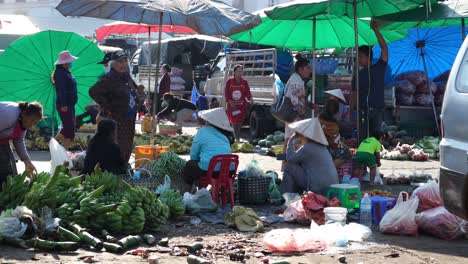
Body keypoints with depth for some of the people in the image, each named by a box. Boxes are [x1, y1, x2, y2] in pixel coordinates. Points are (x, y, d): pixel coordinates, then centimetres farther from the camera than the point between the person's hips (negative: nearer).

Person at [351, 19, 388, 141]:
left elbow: (384, 49, -7)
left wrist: (376, 31, -15)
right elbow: (354, 94, 10)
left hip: (377, 110, -1)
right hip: (363, 111, 1)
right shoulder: (358, 75, 10)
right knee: (362, 139, -1)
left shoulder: (379, 68, 4)